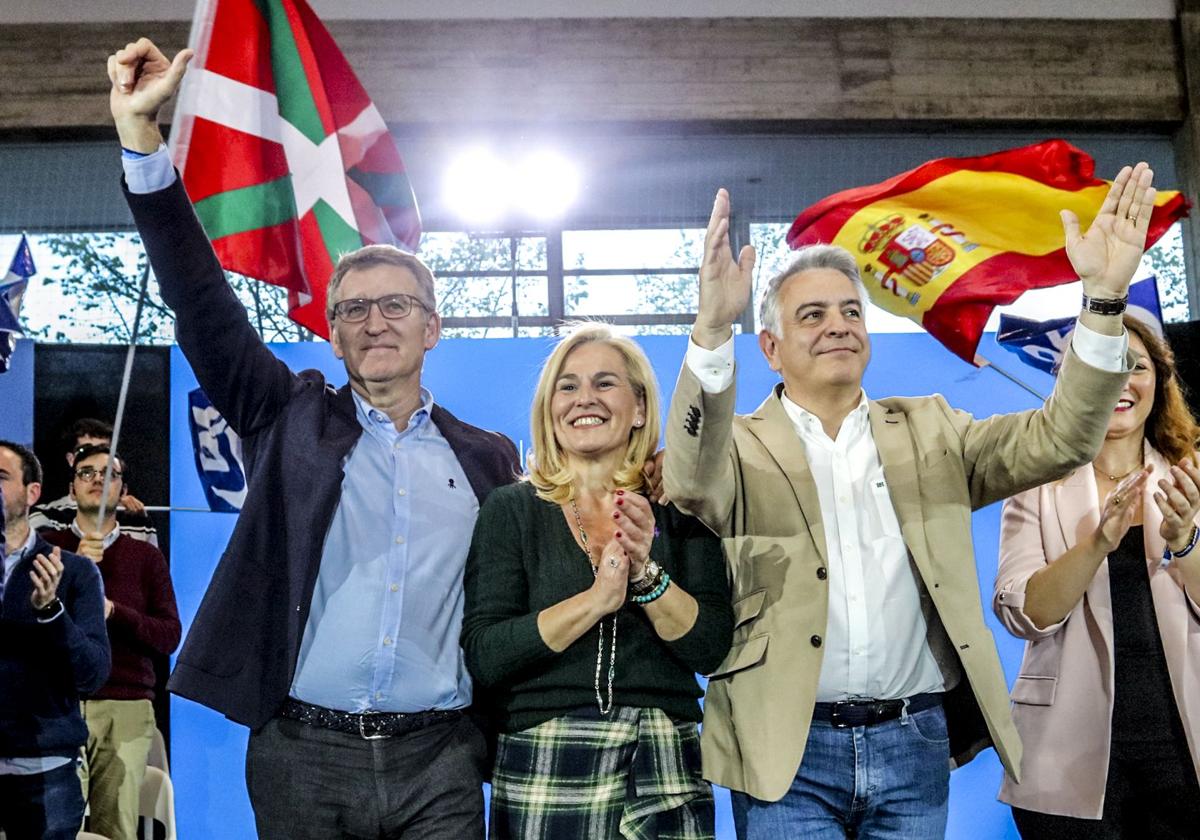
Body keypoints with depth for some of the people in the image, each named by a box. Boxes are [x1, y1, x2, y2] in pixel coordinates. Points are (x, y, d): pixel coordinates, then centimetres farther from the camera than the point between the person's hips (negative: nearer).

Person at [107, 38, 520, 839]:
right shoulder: (293, 420, 6)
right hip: (302, 754, 0)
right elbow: (205, 307, -2)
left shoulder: (489, 459, 7)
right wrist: (142, 137, -10)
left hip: (439, 761, 0)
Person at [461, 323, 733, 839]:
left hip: (667, 775, 1)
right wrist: (595, 598, -20)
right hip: (543, 772, -1)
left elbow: (711, 649, -4)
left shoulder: (678, 508, 2)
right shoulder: (512, 510, 0)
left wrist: (645, 573, -19)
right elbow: (483, 656, -10)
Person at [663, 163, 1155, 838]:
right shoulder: (743, 445, 0)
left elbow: (1057, 440, -1)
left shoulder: (928, 430, 10)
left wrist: (1104, 296, -14)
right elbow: (691, 483, -22)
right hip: (789, 752, -3)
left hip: (915, 745, 3)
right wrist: (713, 328, -36)